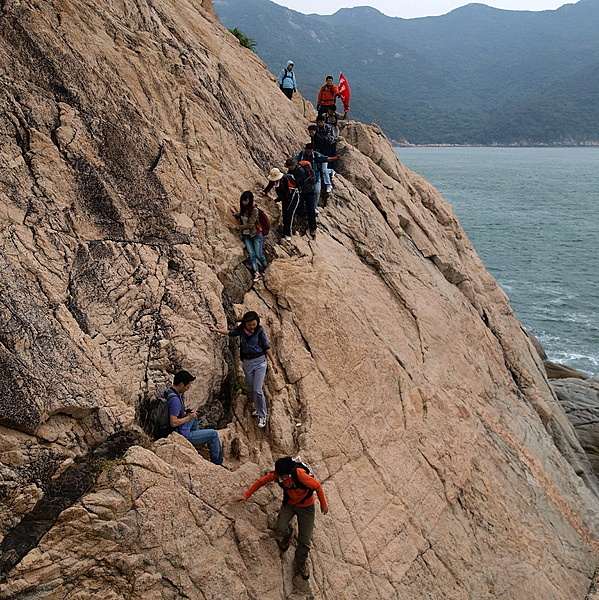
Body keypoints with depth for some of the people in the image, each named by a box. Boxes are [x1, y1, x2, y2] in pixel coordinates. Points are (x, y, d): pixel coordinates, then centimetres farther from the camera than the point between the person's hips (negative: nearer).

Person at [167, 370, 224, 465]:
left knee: (194, 418, 32)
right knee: (213, 434, 1)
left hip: (177, 431, 10)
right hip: (183, 436, -10)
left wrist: (186, 413, 7)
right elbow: (173, 423, -31)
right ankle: (217, 462, 14)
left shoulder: (169, 392, 2)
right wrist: (188, 417, -16)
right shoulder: (175, 399, -29)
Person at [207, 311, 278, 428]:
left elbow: (267, 347, -5)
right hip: (247, 362, 4)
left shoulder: (260, 331, -10)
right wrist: (217, 329, 8)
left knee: (257, 389, -11)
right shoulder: (241, 330, -2)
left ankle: (262, 415, 1)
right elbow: (230, 332, 17)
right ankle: (259, 408, 35)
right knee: (251, 389, 12)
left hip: (260, 361, -4)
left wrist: (273, 363, -3)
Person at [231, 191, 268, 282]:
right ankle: (257, 273, -7)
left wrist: (238, 227, -17)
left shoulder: (254, 210, -17)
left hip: (256, 234, -6)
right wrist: (235, 213, 4)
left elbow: (250, 225, -20)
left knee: (258, 254, -4)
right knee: (251, 254, -6)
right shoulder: (243, 208, 5)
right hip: (246, 235, 6)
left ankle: (266, 267, 23)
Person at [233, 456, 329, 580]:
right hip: (289, 503, 3)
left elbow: (317, 486, -24)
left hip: (305, 506, -3)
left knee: (305, 540, -1)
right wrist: (245, 496, -9)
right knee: (280, 530, -19)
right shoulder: (276, 474, -22)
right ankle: (287, 535, 20)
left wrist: (323, 504, -12)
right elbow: (260, 482, -7)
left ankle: (301, 560, 31)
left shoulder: (300, 474, -36)